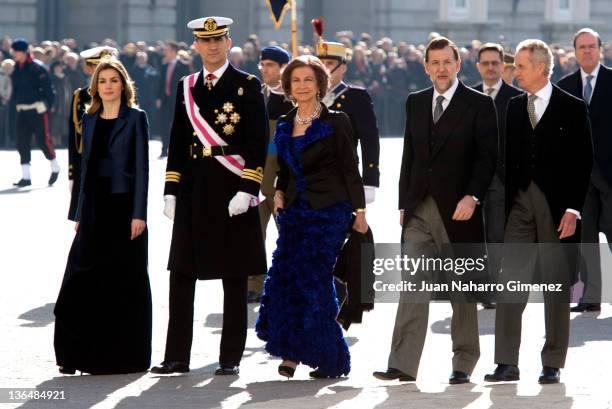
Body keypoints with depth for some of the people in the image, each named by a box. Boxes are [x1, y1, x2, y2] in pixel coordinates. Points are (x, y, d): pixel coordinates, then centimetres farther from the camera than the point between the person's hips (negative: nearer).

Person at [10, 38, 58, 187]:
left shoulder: (37, 68, -11)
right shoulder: (16, 69, 8)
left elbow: (48, 89, -10)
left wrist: (46, 105, -12)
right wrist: (17, 103, 12)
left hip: (38, 110, -6)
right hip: (22, 111, 6)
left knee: (43, 140, -2)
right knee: (22, 143, 0)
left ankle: (55, 168, 20)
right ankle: (26, 177, 3)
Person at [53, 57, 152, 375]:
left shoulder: (135, 119, -2)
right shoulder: (90, 120, 12)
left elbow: (142, 168, -6)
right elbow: (86, 167, 15)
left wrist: (139, 214, -13)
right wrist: (80, 214, 12)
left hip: (123, 206, -5)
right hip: (95, 207, 5)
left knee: (123, 280, 0)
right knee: (82, 279, 0)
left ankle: (125, 355, 7)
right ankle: (80, 353, 7)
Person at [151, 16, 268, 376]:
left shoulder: (248, 86, -1)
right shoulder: (187, 87, 12)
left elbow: (259, 143, -6)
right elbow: (178, 141, 14)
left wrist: (246, 190, -14)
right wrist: (171, 192, 8)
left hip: (233, 194, -4)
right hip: (194, 194, 4)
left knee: (235, 279, 1)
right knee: (182, 275, 2)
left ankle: (231, 359, 6)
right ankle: (177, 357, 7)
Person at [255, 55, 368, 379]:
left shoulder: (336, 123, -2)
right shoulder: (284, 125, 13)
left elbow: (350, 170, -2)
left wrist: (359, 211, -4)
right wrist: (279, 193, 4)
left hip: (328, 211, -5)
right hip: (295, 212, 5)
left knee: (312, 278, -10)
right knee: (284, 277, -7)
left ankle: (330, 360, 1)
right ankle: (291, 352, 1)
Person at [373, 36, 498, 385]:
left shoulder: (479, 105, -2)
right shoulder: (416, 103, 13)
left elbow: (487, 157, -6)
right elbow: (409, 156, 16)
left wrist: (472, 197, -17)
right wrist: (404, 204, 11)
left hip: (458, 211, -4)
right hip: (419, 210, 4)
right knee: (413, 288, -5)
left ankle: (464, 365, 14)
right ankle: (403, 365, -10)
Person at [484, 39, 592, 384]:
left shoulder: (572, 108, -2)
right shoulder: (515, 107, 12)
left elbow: (583, 161, -4)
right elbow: (510, 158, 13)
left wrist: (573, 209, -12)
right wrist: (506, 205, 5)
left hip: (557, 205, -4)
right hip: (520, 202, 4)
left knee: (556, 287, 2)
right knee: (511, 282, -2)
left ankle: (553, 364, 8)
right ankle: (507, 363, -1)